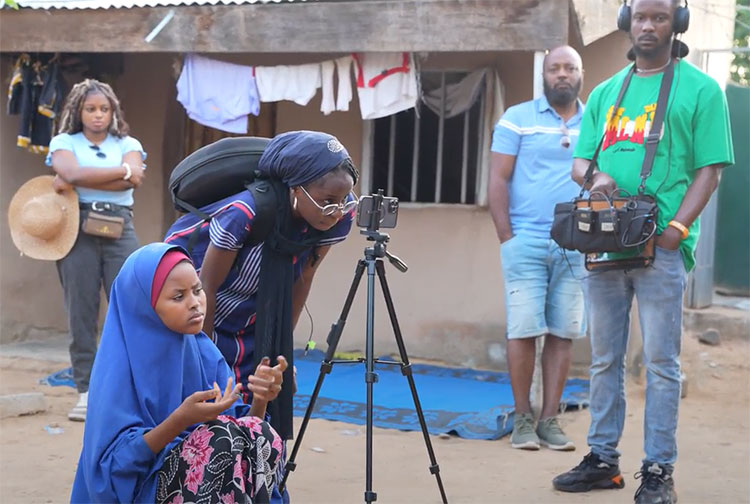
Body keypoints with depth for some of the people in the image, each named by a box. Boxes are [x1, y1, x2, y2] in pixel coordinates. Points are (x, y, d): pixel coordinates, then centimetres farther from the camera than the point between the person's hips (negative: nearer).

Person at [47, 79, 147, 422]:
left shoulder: (128, 145, 13)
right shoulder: (64, 143, 10)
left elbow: (133, 180, -8)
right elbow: (73, 174, -12)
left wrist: (78, 181, -9)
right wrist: (122, 171, -9)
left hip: (119, 229, 1)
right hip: (77, 227, -1)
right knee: (81, 312, -1)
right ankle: (86, 392, 4)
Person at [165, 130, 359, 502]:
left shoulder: (336, 218, -20)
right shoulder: (245, 212, -36)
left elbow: (302, 280, -4)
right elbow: (207, 288, -23)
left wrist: (282, 346, 2)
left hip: (250, 321, 5)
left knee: (262, 415, 1)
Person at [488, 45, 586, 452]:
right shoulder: (518, 119, 4)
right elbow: (498, 180, 0)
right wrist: (507, 238, -6)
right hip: (526, 241, -3)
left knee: (563, 333, 3)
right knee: (524, 330, -3)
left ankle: (549, 419, 10)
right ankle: (522, 419, 6)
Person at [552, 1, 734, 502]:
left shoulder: (700, 90, 2)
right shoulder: (605, 93, 17)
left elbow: (709, 170, -3)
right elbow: (580, 161, 16)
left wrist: (677, 228, -16)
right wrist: (596, 177, -9)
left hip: (661, 248, -5)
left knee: (661, 363, -2)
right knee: (604, 360, 11)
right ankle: (603, 460, 20)